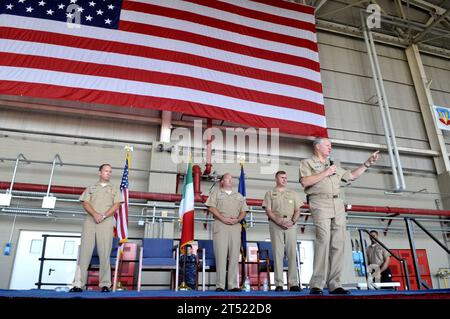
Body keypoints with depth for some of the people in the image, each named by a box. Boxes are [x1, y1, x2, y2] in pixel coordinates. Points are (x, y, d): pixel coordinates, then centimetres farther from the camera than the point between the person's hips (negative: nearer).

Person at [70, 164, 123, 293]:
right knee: (84, 251, -3)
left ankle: (105, 284, -3)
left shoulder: (115, 189, 17)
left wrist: (103, 216, -11)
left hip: (106, 222, -1)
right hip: (90, 221, 1)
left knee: (104, 253, -5)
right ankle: (78, 284, 0)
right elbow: (85, 203, 5)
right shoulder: (90, 188, 19)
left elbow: (116, 205, 4)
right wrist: (95, 214, -14)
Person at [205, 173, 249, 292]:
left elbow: (243, 211, 15)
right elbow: (211, 207, -1)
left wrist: (237, 219, -5)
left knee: (234, 256, 0)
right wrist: (223, 219, -12)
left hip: (235, 226, 4)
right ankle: (220, 285, -4)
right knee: (221, 255, -7)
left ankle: (233, 285, 3)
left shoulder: (239, 196, 22)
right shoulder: (216, 193, 12)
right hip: (220, 225, -3)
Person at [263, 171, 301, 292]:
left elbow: (297, 210, 12)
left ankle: (293, 283, 2)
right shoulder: (270, 193, 11)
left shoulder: (293, 194, 18)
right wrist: (279, 222, -13)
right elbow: (268, 211, 1)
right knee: (278, 253, -2)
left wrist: (292, 221, -8)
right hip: (276, 224, -2)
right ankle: (279, 284, 0)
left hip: (291, 225, 2)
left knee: (292, 253, -1)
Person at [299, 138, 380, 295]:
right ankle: (316, 285, -14)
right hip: (320, 204, -7)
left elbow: (351, 176, 32)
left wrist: (367, 163, 28)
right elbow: (304, 182, -8)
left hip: (338, 205, 7)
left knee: (338, 244, -1)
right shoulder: (307, 163, 9)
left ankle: (334, 284, 2)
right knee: (324, 241, -17)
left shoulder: (333, 165, 28)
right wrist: (325, 173, -5)